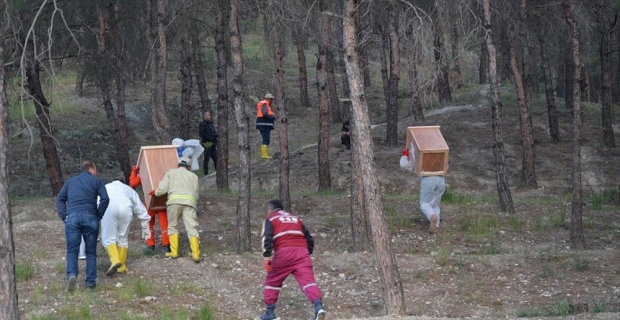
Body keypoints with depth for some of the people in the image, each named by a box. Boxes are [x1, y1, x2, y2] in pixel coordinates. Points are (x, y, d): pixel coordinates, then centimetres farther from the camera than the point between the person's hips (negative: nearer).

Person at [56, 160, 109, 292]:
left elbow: (60, 199, 15)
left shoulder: (70, 181, 24)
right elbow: (105, 198, -2)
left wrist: (64, 216, 10)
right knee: (91, 251, 8)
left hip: (72, 217, 1)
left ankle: (71, 274, -23)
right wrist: (99, 215, 6)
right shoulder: (96, 181, 13)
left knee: (72, 250, 2)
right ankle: (90, 282, 6)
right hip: (90, 217, -1)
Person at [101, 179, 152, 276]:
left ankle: (115, 261, -22)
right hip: (126, 208, 1)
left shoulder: (105, 188, 38)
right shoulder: (128, 189, 38)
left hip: (108, 208, -1)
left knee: (108, 238, 0)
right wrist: (146, 230, 41)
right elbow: (141, 211, 36)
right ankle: (122, 266, 18)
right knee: (123, 238, 15)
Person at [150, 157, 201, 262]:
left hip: (174, 199, -1)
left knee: (173, 226, 15)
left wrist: (155, 192, 30)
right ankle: (196, 254, -11)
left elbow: (163, 188, 12)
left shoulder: (171, 172, 22)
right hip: (189, 201, 1)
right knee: (192, 228, -2)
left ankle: (174, 252, 12)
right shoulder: (193, 176, 28)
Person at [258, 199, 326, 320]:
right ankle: (318, 307, -34)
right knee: (307, 279, -11)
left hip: (284, 252, -3)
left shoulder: (270, 219, 15)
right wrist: (308, 253, 38)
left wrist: (267, 257, -11)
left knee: (272, 281, 16)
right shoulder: (296, 218, 29)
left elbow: (267, 238, -4)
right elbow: (309, 239, 28)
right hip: (302, 251, 3)